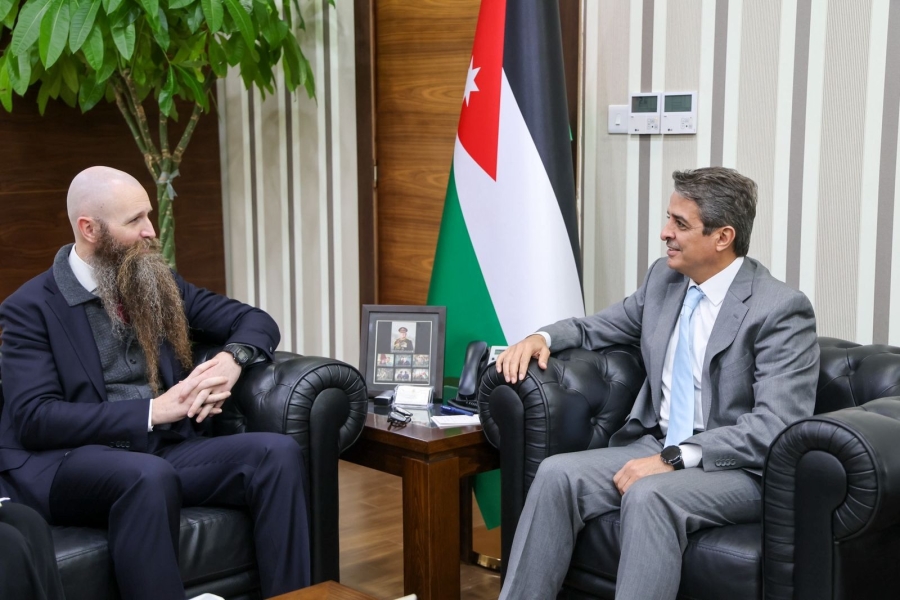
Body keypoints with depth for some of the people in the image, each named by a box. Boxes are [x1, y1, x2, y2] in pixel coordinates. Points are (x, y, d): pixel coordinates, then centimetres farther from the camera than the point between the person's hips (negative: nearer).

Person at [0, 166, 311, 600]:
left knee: (276, 452, -21)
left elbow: (256, 321, 16)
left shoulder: (158, 284, 13)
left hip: (165, 450, 5)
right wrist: (154, 409, -19)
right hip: (68, 462, -5)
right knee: (150, 475, -39)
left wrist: (231, 361, -9)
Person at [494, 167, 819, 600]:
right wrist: (542, 337, 1)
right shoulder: (665, 278, 8)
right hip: (657, 447, 7)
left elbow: (775, 427, -22)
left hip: (739, 468, -6)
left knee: (648, 496, -35)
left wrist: (674, 459, -27)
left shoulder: (781, 309, -14)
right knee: (557, 474, -18)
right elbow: (598, 329, 23)